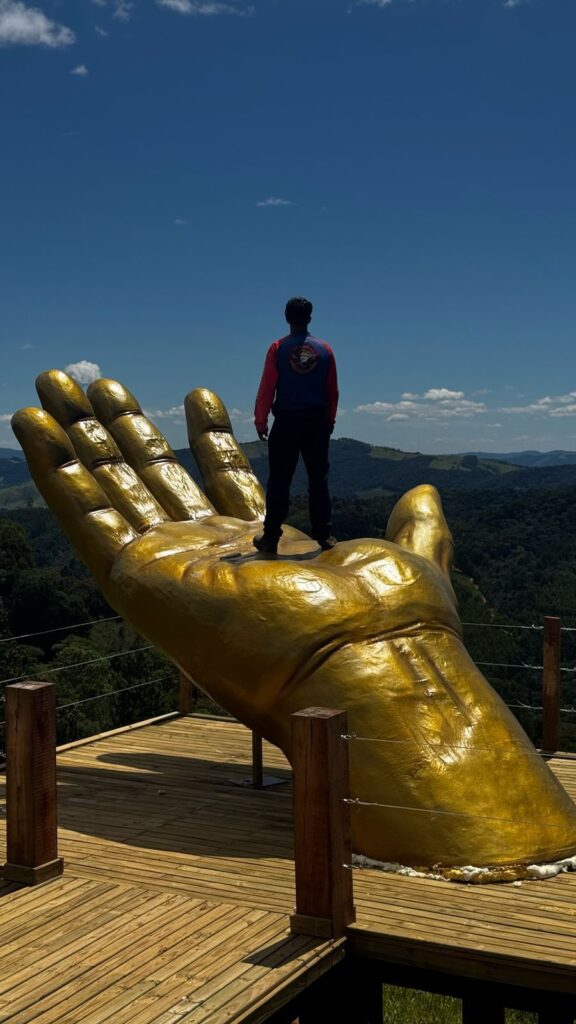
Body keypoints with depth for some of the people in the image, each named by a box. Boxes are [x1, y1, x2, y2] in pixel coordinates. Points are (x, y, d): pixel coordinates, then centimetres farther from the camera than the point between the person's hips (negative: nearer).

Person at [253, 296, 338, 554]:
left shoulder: (278, 348, -3)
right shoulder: (324, 350, 4)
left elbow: (266, 388, -4)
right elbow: (333, 391, 7)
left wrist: (260, 421, 3)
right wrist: (329, 421, 18)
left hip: (287, 420, -2)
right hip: (317, 421, 2)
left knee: (279, 480, 2)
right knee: (318, 479, 8)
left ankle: (271, 536, 2)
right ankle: (323, 535, 9)